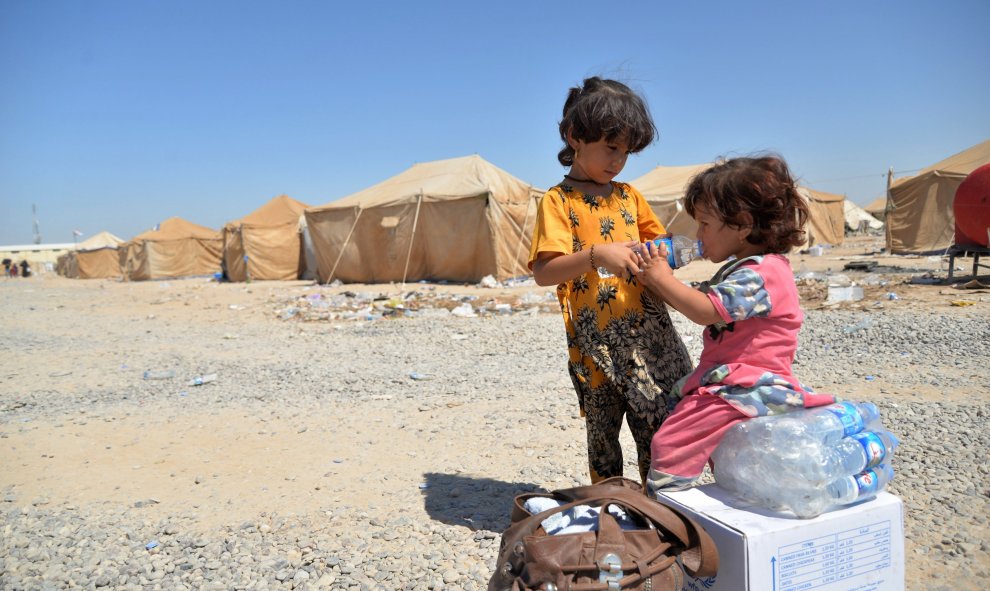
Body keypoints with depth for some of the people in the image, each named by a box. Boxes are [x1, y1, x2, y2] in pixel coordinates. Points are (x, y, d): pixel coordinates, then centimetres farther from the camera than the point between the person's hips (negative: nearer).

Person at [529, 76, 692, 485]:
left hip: (649, 335, 5)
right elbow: (543, 272, -13)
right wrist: (596, 255, -27)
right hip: (595, 342, -4)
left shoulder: (629, 195, 14)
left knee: (659, 430, 9)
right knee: (602, 435, 9)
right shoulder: (558, 201, -3)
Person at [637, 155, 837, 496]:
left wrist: (663, 278, -16)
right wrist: (657, 282, 7)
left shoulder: (761, 273, -18)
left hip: (743, 390, -11)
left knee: (671, 443, -16)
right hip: (731, 384, 11)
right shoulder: (742, 268, 16)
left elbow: (706, 311, -28)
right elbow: (701, 305, 19)